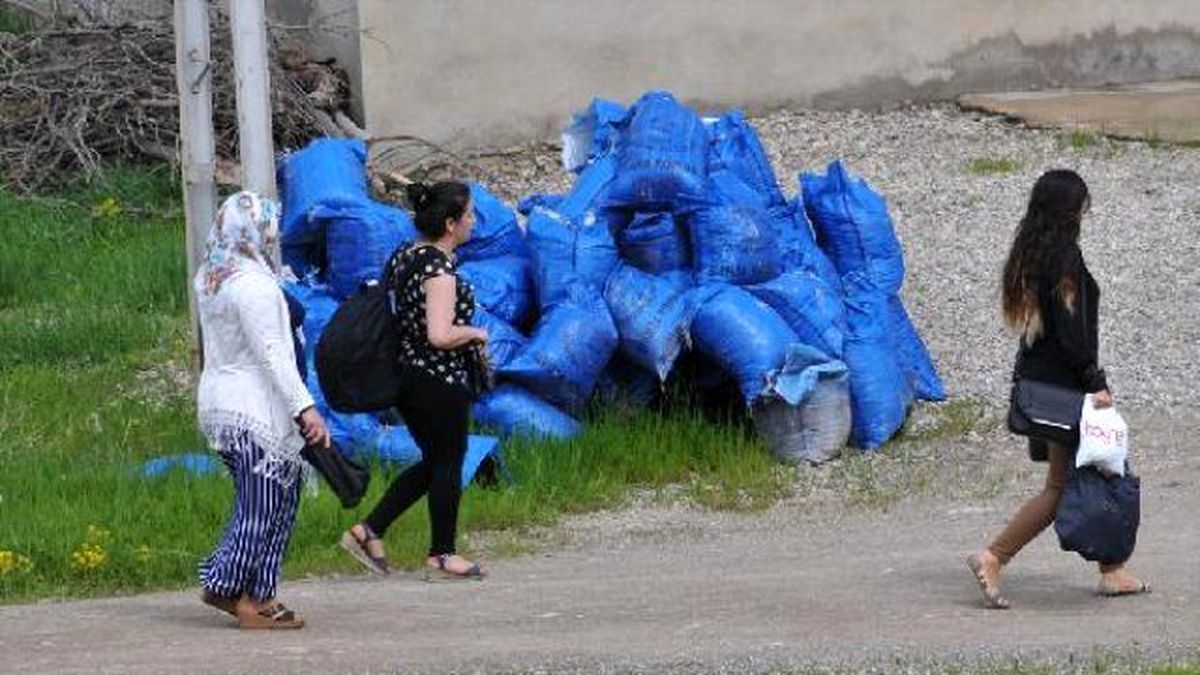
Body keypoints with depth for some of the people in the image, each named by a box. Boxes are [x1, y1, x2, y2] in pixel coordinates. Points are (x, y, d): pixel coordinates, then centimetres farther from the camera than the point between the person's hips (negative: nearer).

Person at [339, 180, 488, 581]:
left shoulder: (403, 258, 7)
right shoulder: (439, 268, -21)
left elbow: (394, 315, 17)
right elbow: (440, 335, -29)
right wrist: (476, 333, -9)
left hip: (405, 375, 9)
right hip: (440, 381, -9)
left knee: (434, 461, 19)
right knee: (449, 462, 6)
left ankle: (367, 533, 15)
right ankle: (441, 556, 15)